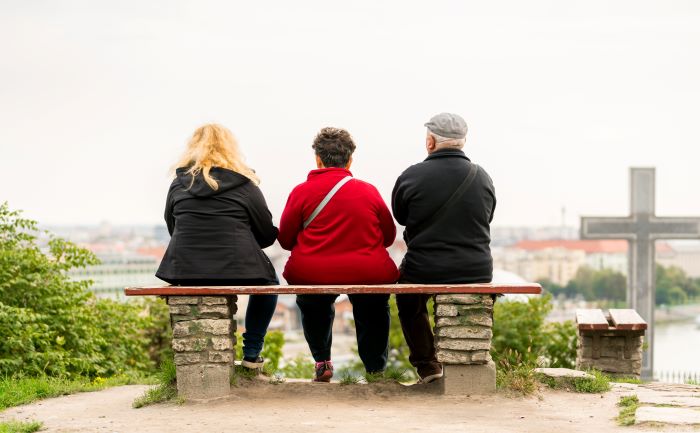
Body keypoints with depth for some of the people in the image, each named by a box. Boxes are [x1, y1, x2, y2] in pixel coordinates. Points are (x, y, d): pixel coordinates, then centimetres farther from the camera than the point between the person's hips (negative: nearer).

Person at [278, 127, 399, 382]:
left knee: (310, 304, 35)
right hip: (367, 274, 0)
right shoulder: (369, 191, 2)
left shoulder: (302, 192, -2)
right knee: (373, 307, 32)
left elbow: (285, 239, 5)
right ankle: (375, 368, 32)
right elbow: (389, 236, 11)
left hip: (311, 275, 0)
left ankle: (322, 362, 32)